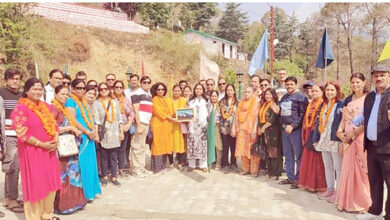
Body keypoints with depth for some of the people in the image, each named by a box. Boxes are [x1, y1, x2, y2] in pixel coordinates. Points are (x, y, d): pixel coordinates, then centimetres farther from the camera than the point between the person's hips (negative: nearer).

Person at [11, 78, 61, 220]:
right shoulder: (20, 109, -10)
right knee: (35, 184, 3)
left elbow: (54, 124, 14)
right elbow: (22, 133, -15)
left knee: (50, 183, 12)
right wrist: (42, 144, -16)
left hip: (49, 150, 6)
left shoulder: (46, 106, 12)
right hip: (32, 152, -6)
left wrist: (56, 140, -4)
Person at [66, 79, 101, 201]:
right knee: (82, 164, -3)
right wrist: (88, 132, -14)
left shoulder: (84, 102, 17)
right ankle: (83, 194, 6)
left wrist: (94, 131, -1)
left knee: (90, 164, 12)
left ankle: (91, 190, 23)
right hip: (79, 137, -8)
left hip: (89, 137, 8)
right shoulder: (71, 101, -6)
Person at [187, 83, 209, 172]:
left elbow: (208, 114, 9)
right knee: (191, 143, -4)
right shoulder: (190, 101, 14)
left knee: (202, 143, -4)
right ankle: (191, 164, 3)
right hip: (192, 124, 1)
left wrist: (206, 123, -3)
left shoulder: (205, 101, 12)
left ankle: (203, 165, 1)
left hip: (202, 125, 0)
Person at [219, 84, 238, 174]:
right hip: (224, 127, 1)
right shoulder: (222, 101, 11)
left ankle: (233, 164, 16)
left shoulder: (237, 102, 5)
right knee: (225, 146, 1)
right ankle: (225, 165, 9)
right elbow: (221, 113, 12)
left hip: (233, 127, -1)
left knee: (233, 146, 3)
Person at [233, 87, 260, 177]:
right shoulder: (241, 103, 15)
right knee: (242, 149, 6)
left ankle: (254, 170, 6)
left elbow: (256, 116, -8)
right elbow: (237, 115, 14)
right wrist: (234, 128, 8)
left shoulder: (255, 102, -1)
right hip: (241, 129, 5)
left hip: (250, 129, -5)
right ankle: (246, 169, 17)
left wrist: (254, 130, -15)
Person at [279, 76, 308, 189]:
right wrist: (282, 125, 14)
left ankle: (298, 179, 4)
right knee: (287, 155, 12)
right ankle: (290, 177, 21)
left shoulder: (301, 97, -4)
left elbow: (302, 114, -12)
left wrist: (292, 126, -17)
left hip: (296, 130, -7)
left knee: (298, 156, -4)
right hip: (284, 129, 7)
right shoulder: (284, 97, 18)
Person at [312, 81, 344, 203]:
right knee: (327, 167, 14)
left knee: (338, 167, 1)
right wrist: (316, 139, 14)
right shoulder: (323, 105, 15)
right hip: (324, 141, 7)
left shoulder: (341, 104, -6)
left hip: (336, 141, -7)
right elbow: (318, 122, 17)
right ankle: (330, 189, 24)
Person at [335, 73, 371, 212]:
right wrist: (340, 131, 2)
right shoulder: (348, 100, 14)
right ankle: (348, 200, 21)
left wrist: (355, 133, -18)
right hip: (348, 138, 6)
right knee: (348, 168, 10)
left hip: (361, 137, -5)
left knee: (360, 169, 0)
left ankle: (362, 202, 14)